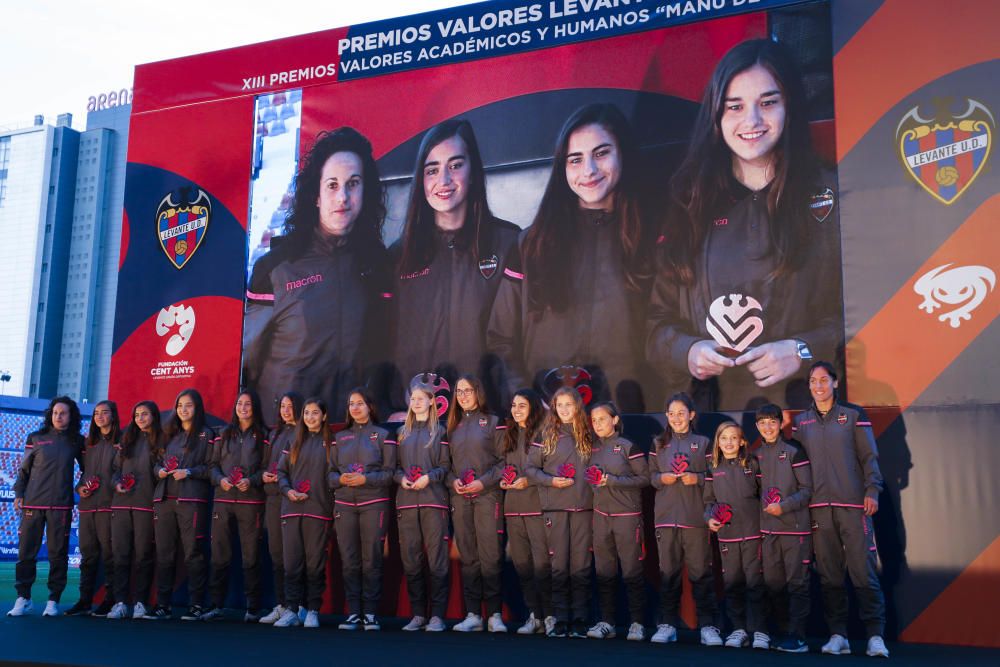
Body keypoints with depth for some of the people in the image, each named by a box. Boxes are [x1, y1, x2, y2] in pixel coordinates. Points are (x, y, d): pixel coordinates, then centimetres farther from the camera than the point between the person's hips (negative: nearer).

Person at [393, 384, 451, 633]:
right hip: (406, 500, 3)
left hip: (433, 500, -3)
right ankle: (418, 614, 9)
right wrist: (401, 478, -5)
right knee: (411, 560, 2)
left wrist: (429, 477, -13)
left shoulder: (439, 431, 7)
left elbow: (446, 465, 2)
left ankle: (437, 615, -2)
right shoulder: (402, 432, 17)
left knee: (436, 559, -6)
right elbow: (395, 464, 15)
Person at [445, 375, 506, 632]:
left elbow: (503, 461, -1)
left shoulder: (493, 422, 5)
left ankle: (495, 614, -1)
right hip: (460, 497, 4)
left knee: (490, 555, -7)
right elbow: (446, 462, 17)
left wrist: (483, 482, -12)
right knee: (468, 557, 4)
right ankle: (472, 614, 9)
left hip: (488, 495, -4)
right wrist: (453, 481, -2)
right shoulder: (453, 426, 17)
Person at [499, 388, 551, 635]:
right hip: (513, 506, 7)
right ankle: (534, 615, 19)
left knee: (542, 561, -8)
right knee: (521, 562, 10)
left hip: (537, 504, -7)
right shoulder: (510, 435, 16)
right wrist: (503, 480, 8)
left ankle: (550, 615, 5)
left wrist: (529, 480, -16)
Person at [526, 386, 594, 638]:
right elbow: (531, 469, 3)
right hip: (555, 508, -1)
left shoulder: (588, 435, 10)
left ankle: (580, 620, 11)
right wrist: (551, 480, -11)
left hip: (584, 507, 2)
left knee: (582, 565, 3)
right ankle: (560, 619, 10)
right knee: (559, 565, 2)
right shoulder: (546, 434, 4)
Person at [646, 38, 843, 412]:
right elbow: (659, 320, 10)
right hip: (707, 400, 3)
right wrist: (686, 351, -8)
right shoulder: (690, 203, 9)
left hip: (800, 399, -2)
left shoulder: (827, 198, 1)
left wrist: (803, 352, -15)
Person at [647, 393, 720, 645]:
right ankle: (667, 624, 13)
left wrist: (697, 478, -13)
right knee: (668, 571, 6)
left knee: (701, 571, -2)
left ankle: (707, 626, 5)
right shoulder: (658, 443, 13)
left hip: (696, 517, -2)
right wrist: (662, 478, -9)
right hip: (666, 516, 2)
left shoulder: (702, 443, 6)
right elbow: (651, 476, 11)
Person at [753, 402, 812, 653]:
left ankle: (797, 637, 1)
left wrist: (784, 506, -16)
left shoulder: (794, 451, -5)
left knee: (797, 582, -3)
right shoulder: (757, 455, 11)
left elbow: (807, 490, -6)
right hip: (768, 528, 5)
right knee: (773, 583, 8)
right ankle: (783, 631, 19)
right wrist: (764, 506, 4)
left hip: (795, 526, -5)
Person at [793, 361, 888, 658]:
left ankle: (875, 636, -1)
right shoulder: (800, 421, 13)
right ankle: (837, 636, 10)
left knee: (863, 570, -7)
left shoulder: (853, 415, 6)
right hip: (819, 507, 3)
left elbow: (869, 456, 3)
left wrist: (872, 490, -8)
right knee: (829, 573, 3)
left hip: (853, 504, -2)